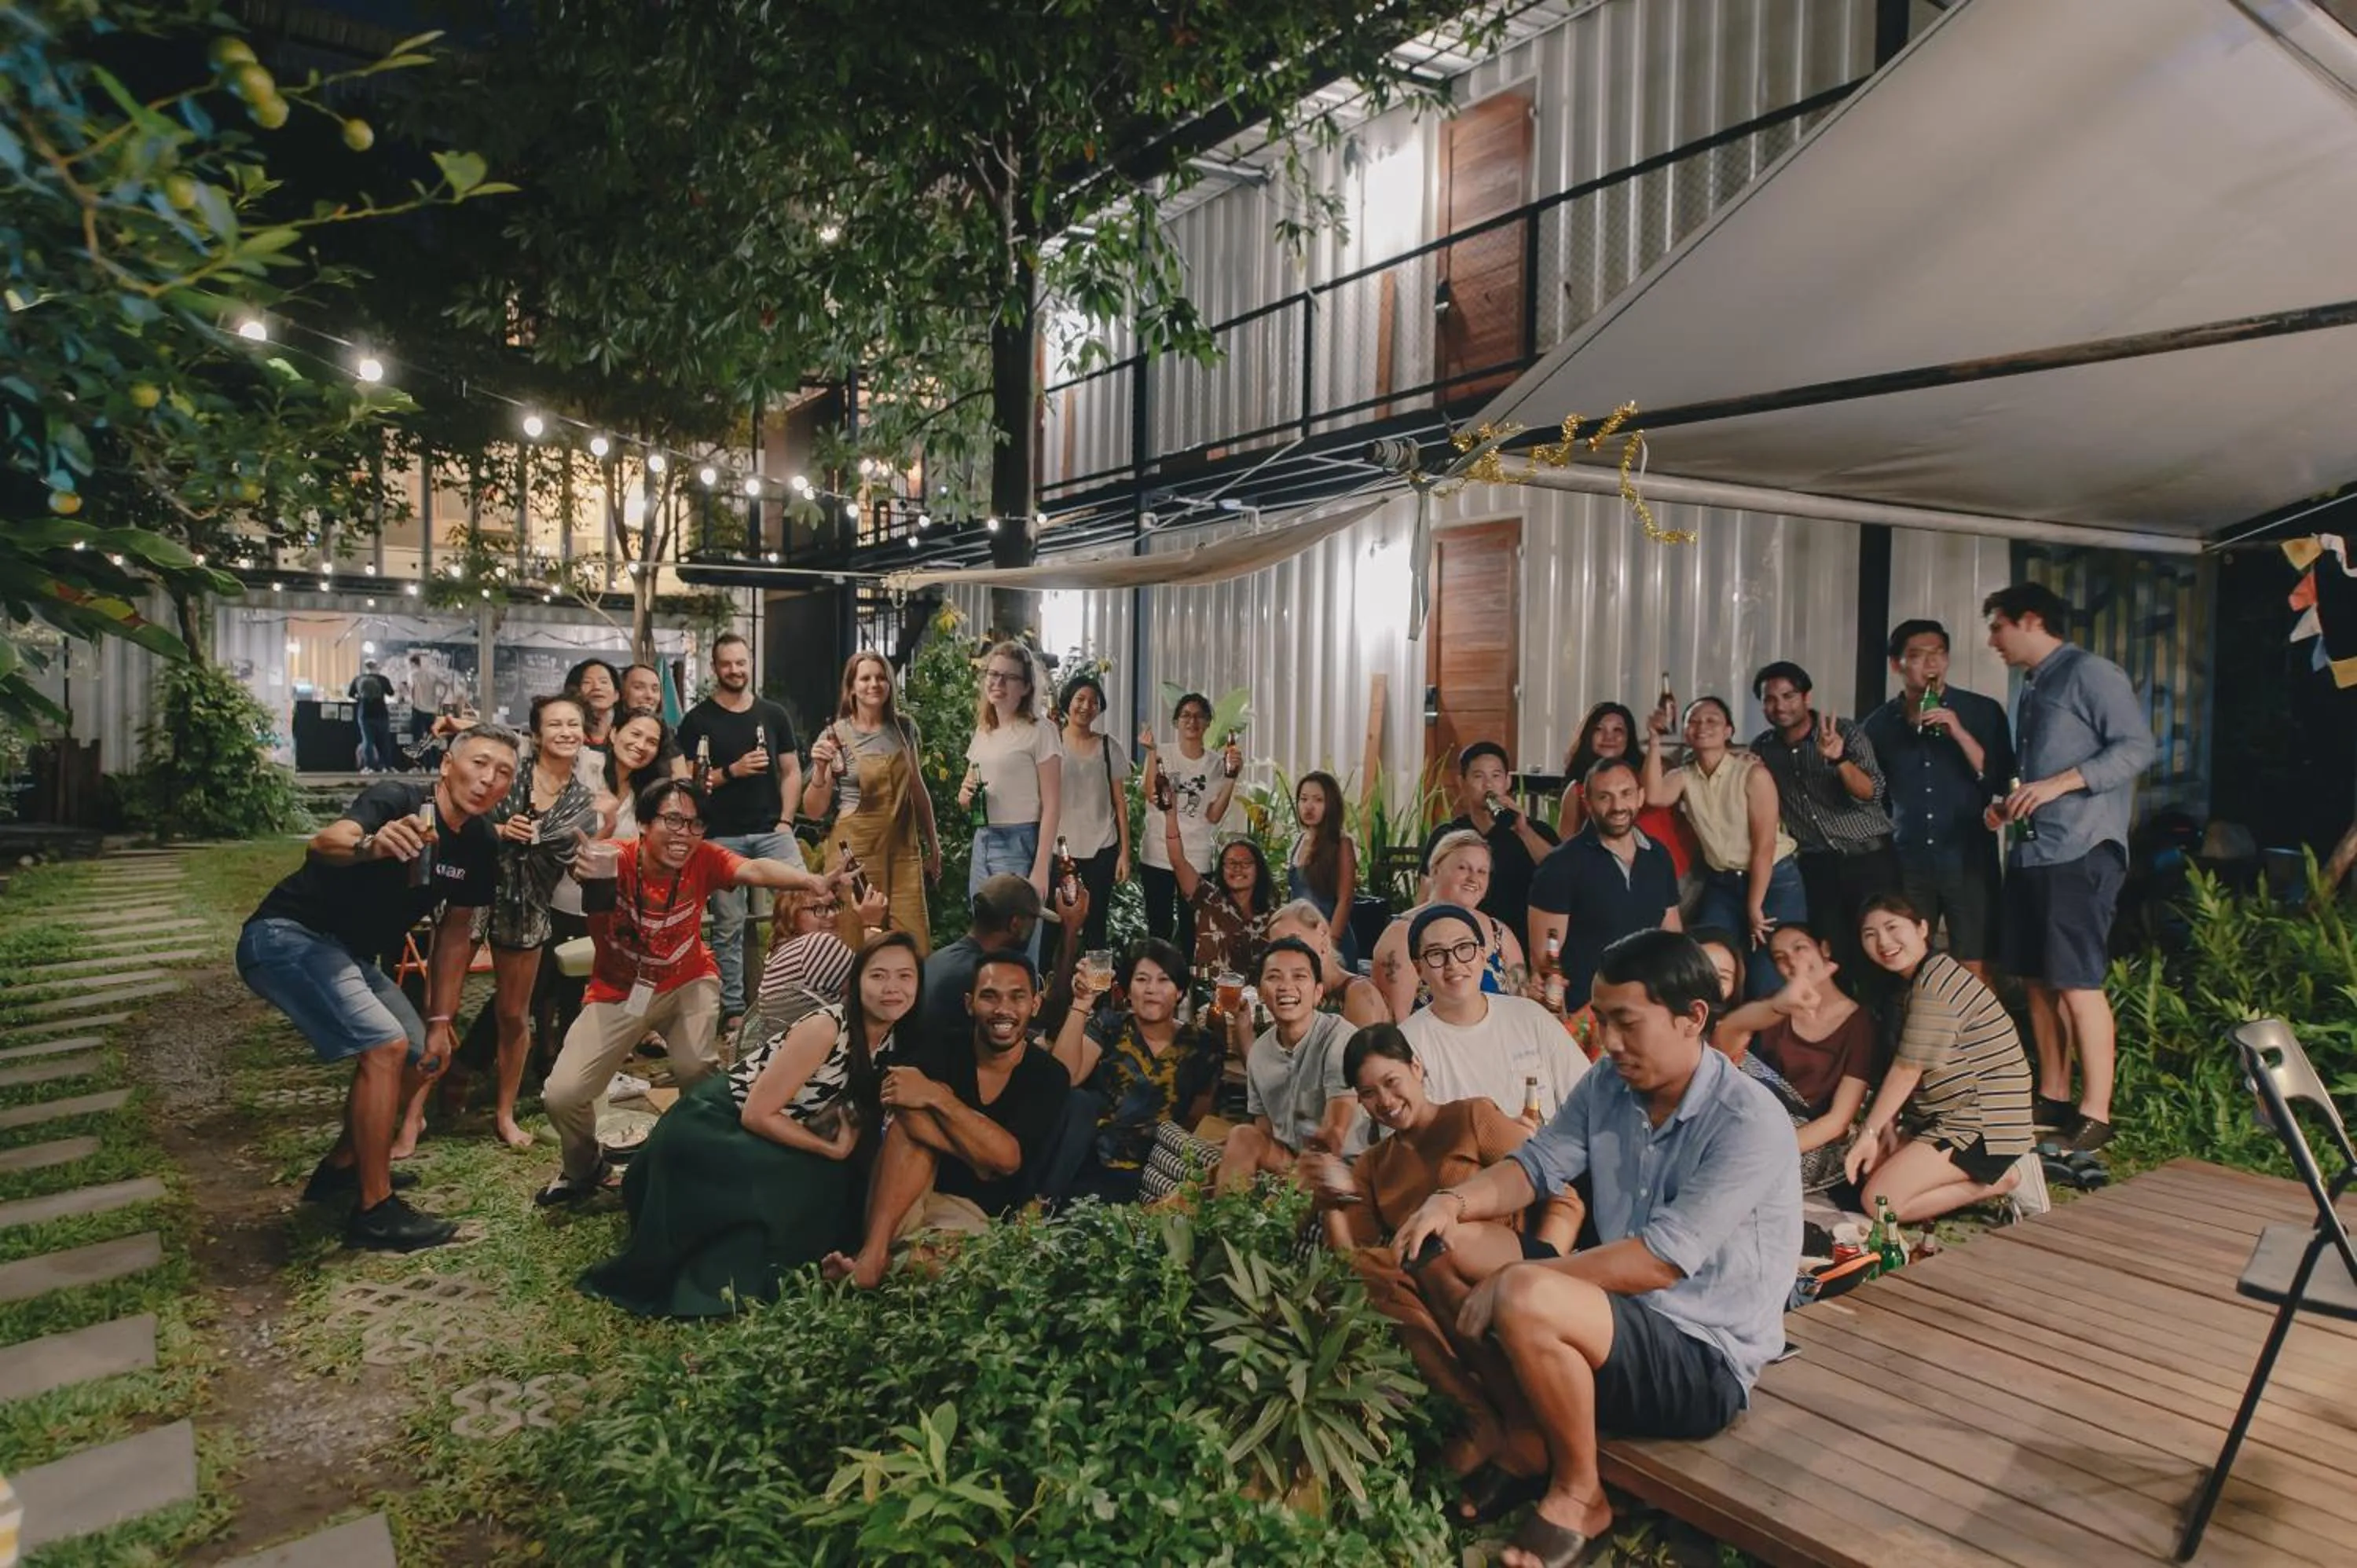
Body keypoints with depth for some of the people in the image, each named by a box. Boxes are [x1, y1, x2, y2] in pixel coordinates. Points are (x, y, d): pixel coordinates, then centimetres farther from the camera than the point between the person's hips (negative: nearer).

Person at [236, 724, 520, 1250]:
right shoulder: (396, 800, -22)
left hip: (350, 954, 9)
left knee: (423, 1058, 11)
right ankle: (374, 1211, -12)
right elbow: (323, 843, -42)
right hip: (289, 935, -9)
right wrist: (370, 845, -64)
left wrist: (440, 1020, 4)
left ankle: (341, 1168, 31)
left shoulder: (480, 846, 0)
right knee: (385, 1046, -22)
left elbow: (454, 933, 8)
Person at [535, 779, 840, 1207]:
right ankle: (585, 1168, 27)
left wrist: (813, 881, -58)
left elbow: (755, 870, -37)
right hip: (618, 993, 0)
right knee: (561, 1096, -7)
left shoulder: (703, 860, -20)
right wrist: (590, 867, -73)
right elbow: (590, 864, -47)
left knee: (696, 1068, -24)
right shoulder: (620, 858, -24)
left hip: (687, 983, 0)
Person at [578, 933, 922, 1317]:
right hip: (711, 1125, -7)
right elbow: (757, 1115, -23)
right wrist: (831, 1150, -20)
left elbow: (860, 1115, 6)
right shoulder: (825, 1029, -26)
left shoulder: (895, 1041, -4)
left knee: (836, 1186, -13)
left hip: (763, 1144, 7)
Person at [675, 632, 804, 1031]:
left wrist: (786, 821, -1)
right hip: (722, 837, -1)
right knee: (728, 927, 5)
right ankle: (733, 1009, 12)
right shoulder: (697, 720, 3)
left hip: (772, 832, 2)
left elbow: (791, 772, 11)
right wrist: (732, 772, -13)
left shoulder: (774, 715, 10)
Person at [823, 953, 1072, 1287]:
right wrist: (980, 1155, -25)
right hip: (905, 1200, 3)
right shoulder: (941, 1052, -2)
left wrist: (936, 1096, -25)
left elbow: (1008, 1158, -19)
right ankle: (871, 1256, -33)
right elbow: (912, 1121, -21)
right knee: (913, 1124, -28)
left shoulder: (1049, 1077, -4)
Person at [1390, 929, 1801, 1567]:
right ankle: (1529, 1438, 7)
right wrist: (1453, 1201, -20)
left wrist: (1517, 1279, -27)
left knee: (1523, 1301, -31)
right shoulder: (1607, 1087, 0)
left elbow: (1659, 1261, -28)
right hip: (1621, 1319, 8)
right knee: (1443, 1264, -4)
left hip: (1706, 1360, -7)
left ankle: (1577, 1493, -6)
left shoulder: (1750, 1124, -23)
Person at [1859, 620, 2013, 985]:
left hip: (1969, 861, -2)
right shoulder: (1878, 724, 6)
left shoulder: (1982, 712, 0)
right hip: (1907, 863, 2)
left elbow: (2004, 784, -9)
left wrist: (1959, 733, -17)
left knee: (1974, 972, -2)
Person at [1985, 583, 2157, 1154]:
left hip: (2080, 852, -9)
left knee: (2078, 984, -9)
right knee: (2039, 981, 10)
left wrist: (2061, 783, -22)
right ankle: (2052, 1098, 18)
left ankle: (2095, 1114, -3)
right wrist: (2008, 806, 9)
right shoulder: (2031, 688, 20)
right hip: (2031, 851, 9)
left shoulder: (2090, 673, -6)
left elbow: (2139, 746, -14)